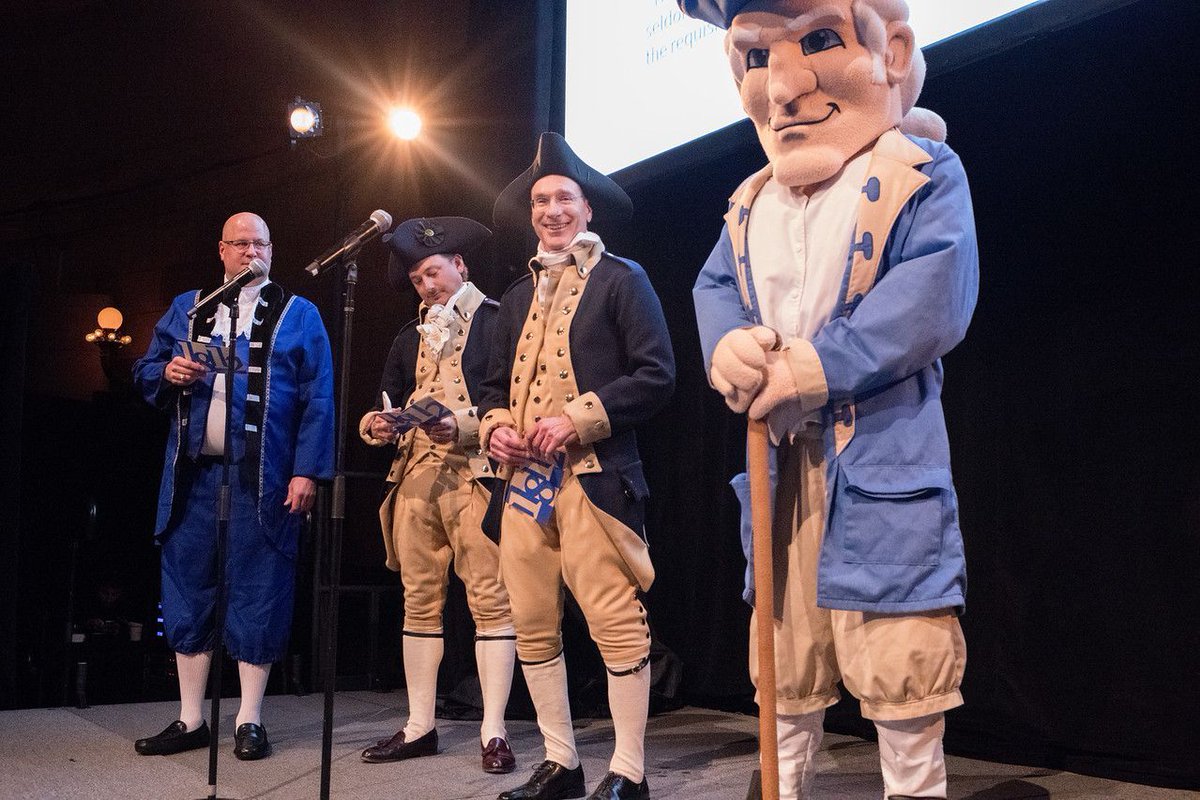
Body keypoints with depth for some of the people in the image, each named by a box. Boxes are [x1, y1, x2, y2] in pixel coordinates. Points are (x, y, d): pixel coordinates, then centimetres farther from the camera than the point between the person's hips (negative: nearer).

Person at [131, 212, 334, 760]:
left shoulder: (297, 314, 6)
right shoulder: (186, 309, 16)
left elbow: (317, 400, -1)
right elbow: (145, 371, 18)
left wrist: (307, 471, -10)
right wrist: (168, 373, -6)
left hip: (261, 478, -3)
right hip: (193, 474, 4)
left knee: (256, 593, 0)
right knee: (188, 590, 7)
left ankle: (250, 721, 11)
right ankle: (190, 720, 17)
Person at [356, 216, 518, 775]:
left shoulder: (496, 321, 2)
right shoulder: (410, 337, 23)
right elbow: (389, 400, 21)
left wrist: (462, 426, -19)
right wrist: (376, 424, -1)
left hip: (474, 473, -6)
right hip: (415, 475, 7)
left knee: (490, 598, -7)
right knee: (419, 601, 7)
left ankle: (494, 732, -3)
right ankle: (419, 727, 14)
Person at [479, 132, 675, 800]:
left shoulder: (621, 279, 2)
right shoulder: (520, 296, 22)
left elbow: (656, 375, -7)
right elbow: (498, 383, 25)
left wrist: (578, 418, -14)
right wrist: (495, 426, 3)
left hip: (594, 476, -6)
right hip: (524, 478, 7)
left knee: (617, 623, -6)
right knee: (534, 626, 8)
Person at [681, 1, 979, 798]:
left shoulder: (921, 175, -7)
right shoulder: (750, 204, 11)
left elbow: (931, 304, -19)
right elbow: (713, 290, 7)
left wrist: (815, 368, -22)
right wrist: (728, 348, -16)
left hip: (883, 456, -6)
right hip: (780, 459, 6)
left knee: (898, 653, -2)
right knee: (785, 647, 16)